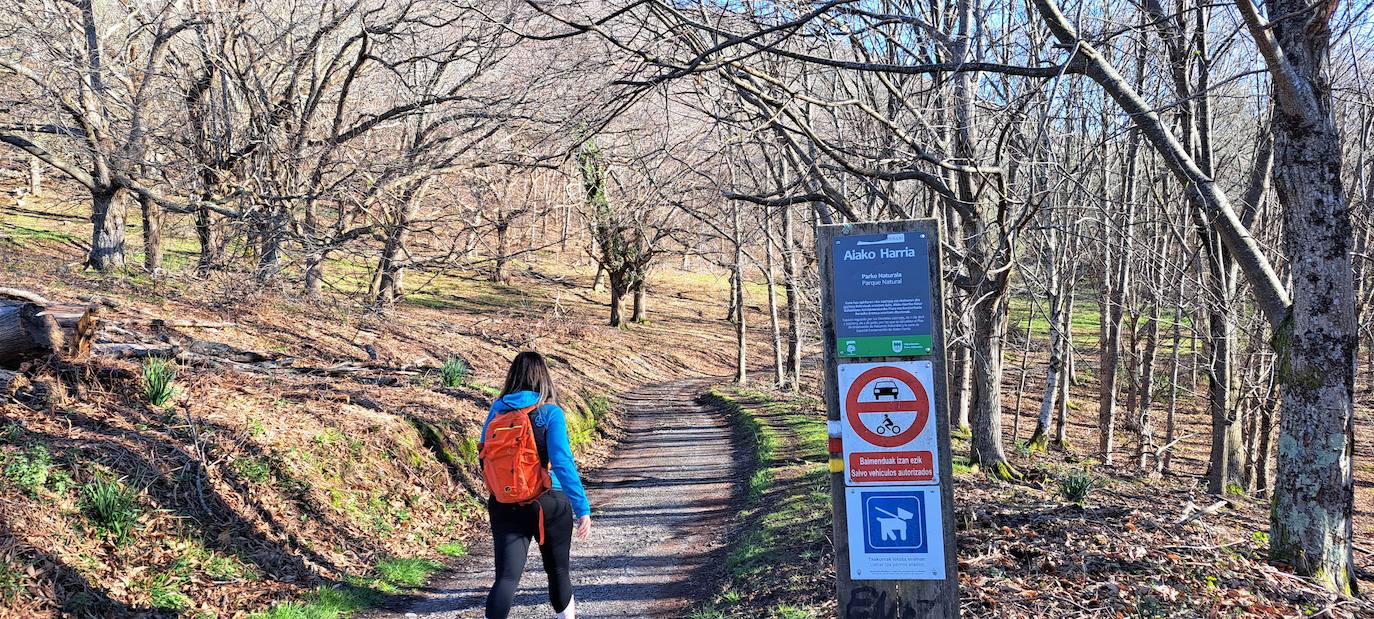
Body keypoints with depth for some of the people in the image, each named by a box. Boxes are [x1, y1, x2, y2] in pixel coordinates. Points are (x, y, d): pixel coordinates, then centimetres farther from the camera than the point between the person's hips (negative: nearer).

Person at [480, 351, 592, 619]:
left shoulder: (497, 409, 0)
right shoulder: (550, 413, -12)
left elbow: (484, 455, 10)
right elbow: (563, 464, -19)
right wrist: (583, 508, -18)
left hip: (504, 505, 2)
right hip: (549, 504, -2)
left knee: (506, 576, -1)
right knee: (557, 569, 20)